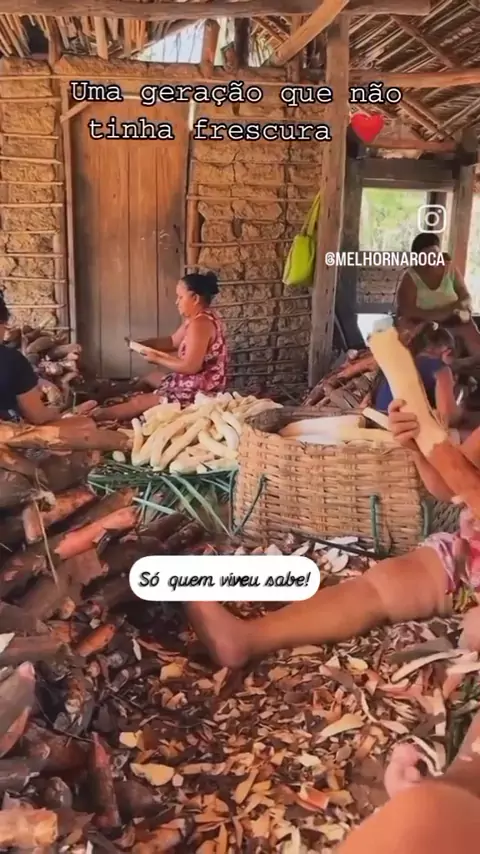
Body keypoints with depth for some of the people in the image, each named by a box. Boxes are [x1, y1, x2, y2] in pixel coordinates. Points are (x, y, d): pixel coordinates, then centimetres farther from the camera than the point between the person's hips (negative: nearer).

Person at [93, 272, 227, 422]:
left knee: (138, 402, -9)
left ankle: (94, 417, -2)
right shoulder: (197, 318, 10)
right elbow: (173, 342, 18)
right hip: (194, 383, 11)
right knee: (151, 378, 29)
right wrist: (144, 344, 5)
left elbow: (190, 366, -28)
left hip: (199, 391, -11)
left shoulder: (200, 323, -24)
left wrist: (157, 359, -16)